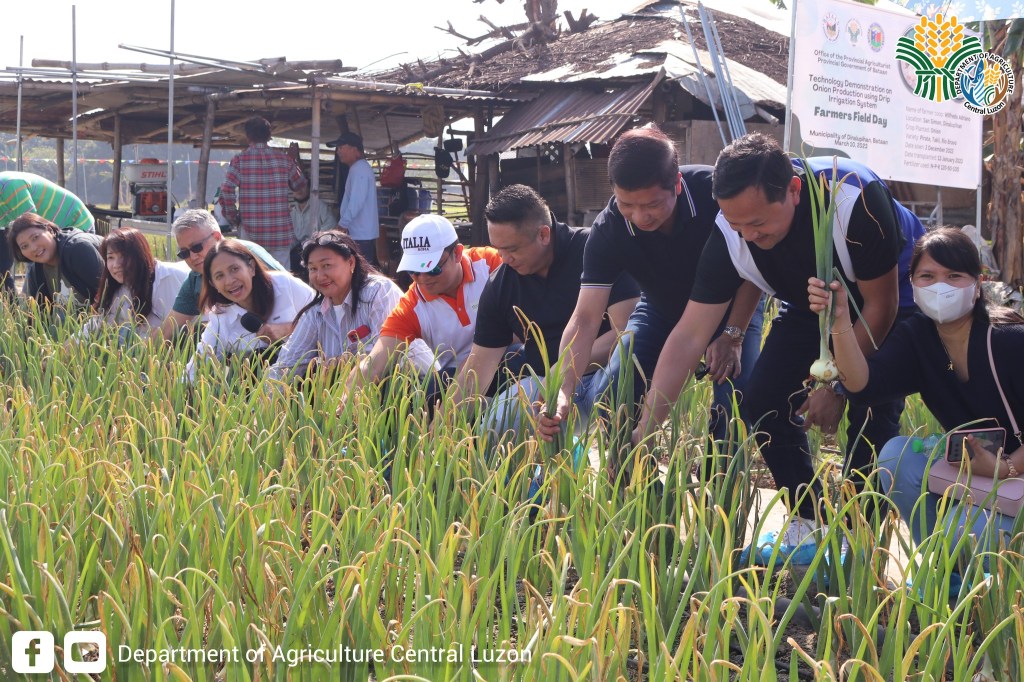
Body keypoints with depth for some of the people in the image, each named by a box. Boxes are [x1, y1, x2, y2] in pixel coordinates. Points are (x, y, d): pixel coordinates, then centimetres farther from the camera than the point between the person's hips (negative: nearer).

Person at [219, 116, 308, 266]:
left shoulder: (240, 160, -2)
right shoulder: (284, 159, 3)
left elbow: (226, 192, -11)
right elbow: (301, 186, 15)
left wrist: (233, 219, 2)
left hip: (250, 232, -1)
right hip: (281, 232, 1)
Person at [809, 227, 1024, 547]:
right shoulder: (915, 337, -3)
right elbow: (863, 385, -22)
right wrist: (839, 320, -33)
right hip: (970, 469, 6)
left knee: (957, 529, -30)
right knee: (897, 454, -18)